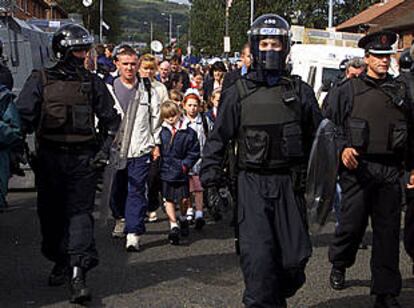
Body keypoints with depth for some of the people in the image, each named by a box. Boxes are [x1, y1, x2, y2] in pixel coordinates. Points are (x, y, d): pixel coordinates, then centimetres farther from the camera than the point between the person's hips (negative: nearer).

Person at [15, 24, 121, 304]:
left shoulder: (92, 82, 5)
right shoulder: (40, 81, 1)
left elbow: (112, 120, 11)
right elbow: (23, 117, -1)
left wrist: (105, 150, 1)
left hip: (84, 158, -1)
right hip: (49, 158, 1)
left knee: (80, 214, -8)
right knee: (51, 214, 9)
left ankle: (78, 275, -13)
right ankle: (61, 262, 27)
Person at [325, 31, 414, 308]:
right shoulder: (348, 90, 4)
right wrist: (342, 148, -13)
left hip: (390, 170, 3)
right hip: (358, 167, -2)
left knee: (388, 231, 2)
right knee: (353, 222, 2)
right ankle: (339, 265, 33)